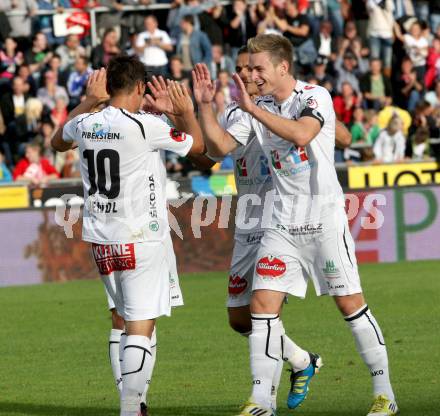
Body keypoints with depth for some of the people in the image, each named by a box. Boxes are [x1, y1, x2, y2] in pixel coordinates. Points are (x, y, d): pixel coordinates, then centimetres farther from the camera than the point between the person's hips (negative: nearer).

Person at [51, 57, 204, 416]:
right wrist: (187, 110, 19)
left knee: (133, 322, 18)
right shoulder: (145, 126, -13)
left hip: (101, 239, 7)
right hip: (140, 239, -7)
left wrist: (88, 102, 32)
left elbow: (58, 142, 30)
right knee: (141, 327, -7)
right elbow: (197, 145, 2)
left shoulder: (85, 124, 4)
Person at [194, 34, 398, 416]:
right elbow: (219, 147, 7)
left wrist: (252, 108, -27)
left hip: (324, 219, -5)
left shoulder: (315, 96, -9)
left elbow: (302, 134, -28)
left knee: (350, 303, -2)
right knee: (262, 305, -5)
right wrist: (206, 105, -4)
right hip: (282, 223, 5)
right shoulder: (259, 110, 9)